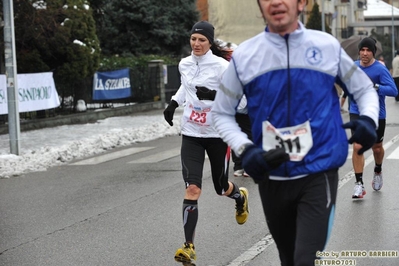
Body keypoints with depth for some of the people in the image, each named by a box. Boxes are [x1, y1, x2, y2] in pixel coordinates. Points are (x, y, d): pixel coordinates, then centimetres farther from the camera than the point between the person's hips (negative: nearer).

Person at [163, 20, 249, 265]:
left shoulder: (221, 66, -13)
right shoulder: (185, 64, 2)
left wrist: (214, 95, -29)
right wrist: (174, 102, 12)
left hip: (218, 134, -3)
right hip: (191, 134, 3)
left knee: (222, 187, 13)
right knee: (192, 188, -11)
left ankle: (240, 196, 52)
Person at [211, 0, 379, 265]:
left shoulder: (328, 46, -1)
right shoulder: (244, 55, -2)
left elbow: (364, 89, 13)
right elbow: (222, 113, 8)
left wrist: (368, 119, -9)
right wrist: (245, 150, -10)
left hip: (319, 174, -2)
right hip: (272, 177, 2)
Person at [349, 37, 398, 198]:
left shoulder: (380, 69, -14)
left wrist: (374, 87, -33)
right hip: (357, 113, 2)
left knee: (376, 148, 15)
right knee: (357, 147, -13)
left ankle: (378, 172, 46)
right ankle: (359, 184, -8)